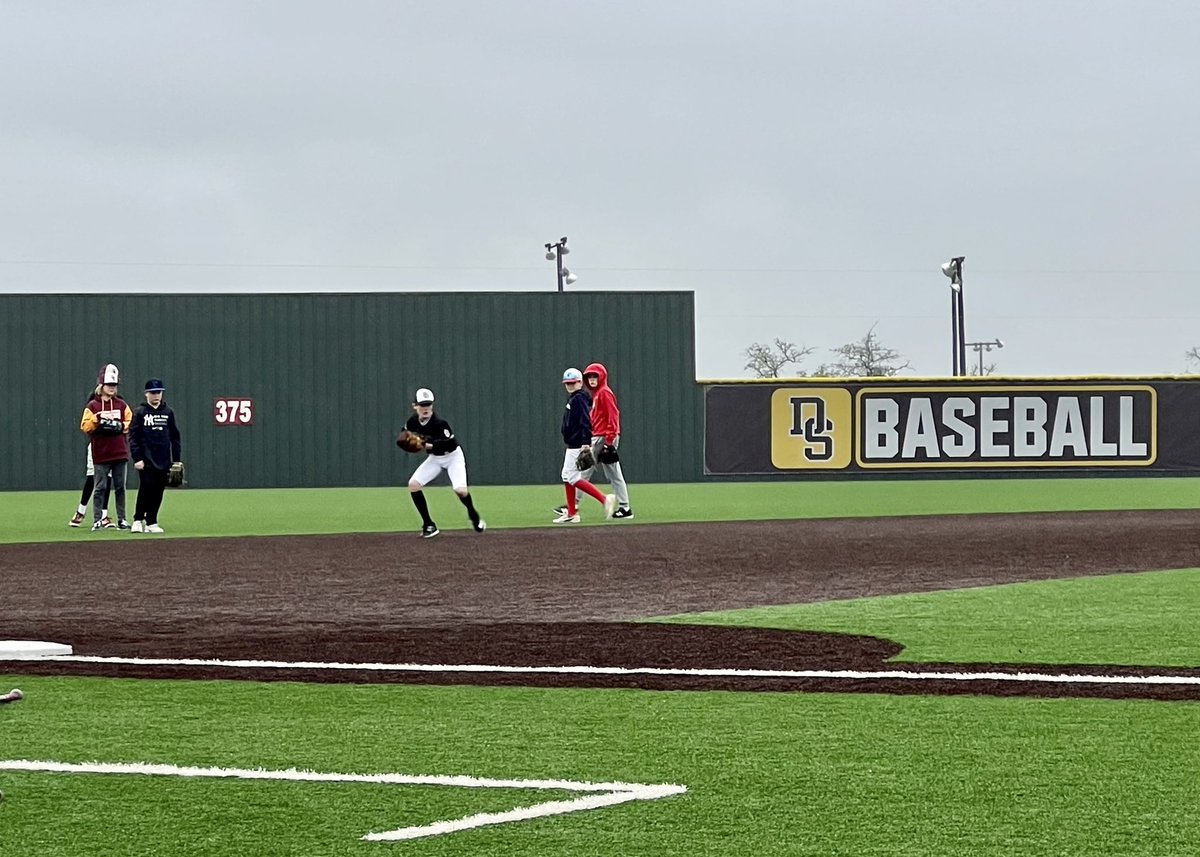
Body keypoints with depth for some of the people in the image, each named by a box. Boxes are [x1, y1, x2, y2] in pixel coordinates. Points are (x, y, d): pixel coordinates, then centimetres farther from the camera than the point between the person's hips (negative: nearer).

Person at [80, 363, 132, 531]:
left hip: (119, 453, 3)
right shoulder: (92, 406, 2)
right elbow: (85, 426, -5)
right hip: (101, 454, -3)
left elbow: (131, 422, 8)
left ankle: (121, 519, 11)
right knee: (100, 487, -4)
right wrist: (97, 420, -20)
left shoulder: (122, 405, 10)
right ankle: (97, 520, -1)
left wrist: (120, 426, -10)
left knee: (120, 487, 6)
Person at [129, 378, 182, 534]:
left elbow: (175, 437, 13)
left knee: (158, 492, 2)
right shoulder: (140, 412, 2)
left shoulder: (168, 412, 11)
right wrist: (137, 458, -11)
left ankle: (151, 522, 10)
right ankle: (138, 520, 1)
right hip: (146, 461, -3)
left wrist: (177, 459, 8)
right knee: (146, 489, -11)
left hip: (163, 461, 3)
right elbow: (133, 437, -2)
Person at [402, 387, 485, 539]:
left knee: (460, 490, -24)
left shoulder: (440, 423, -29)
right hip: (434, 458, 6)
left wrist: (431, 445, -41)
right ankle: (429, 525, -1)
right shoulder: (413, 422, -12)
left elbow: (451, 444, -32)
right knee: (413, 484, -12)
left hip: (453, 456, -6)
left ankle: (473, 515, 12)